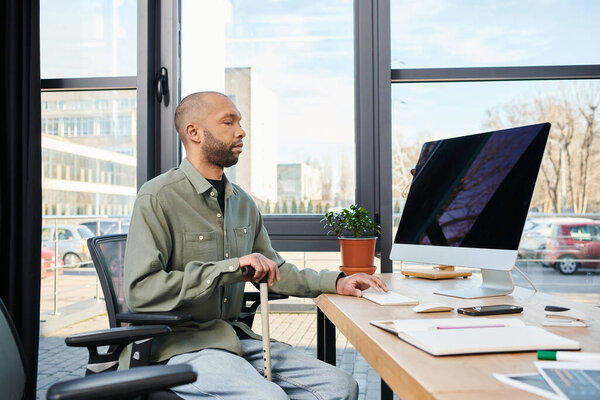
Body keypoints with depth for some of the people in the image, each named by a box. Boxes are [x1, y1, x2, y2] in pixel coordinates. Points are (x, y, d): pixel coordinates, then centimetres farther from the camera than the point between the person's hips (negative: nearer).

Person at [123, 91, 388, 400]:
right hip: (181, 343, -7)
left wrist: (335, 282, 8)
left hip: (234, 336, 7)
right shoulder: (157, 198, -10)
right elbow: (140, 291, -20)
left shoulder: (243, 203, 14)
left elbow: (273, 269, 23)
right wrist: (230, 268, -23)